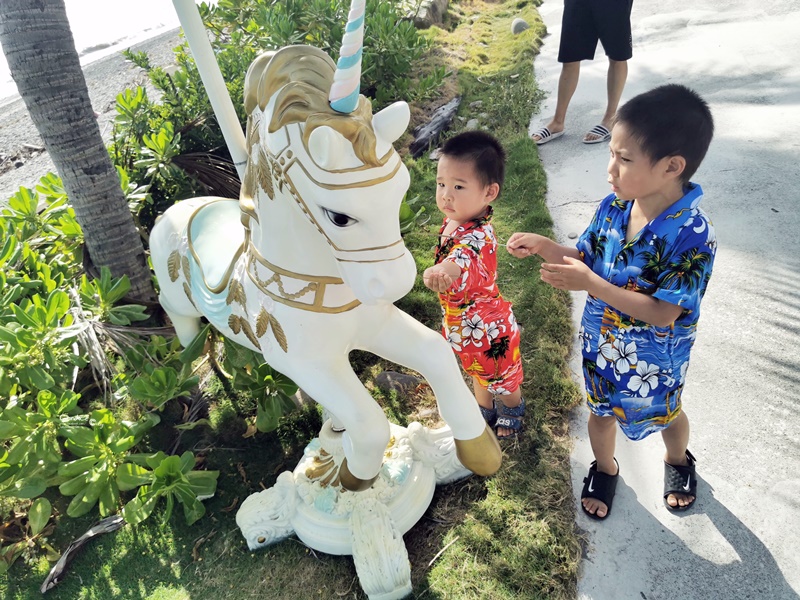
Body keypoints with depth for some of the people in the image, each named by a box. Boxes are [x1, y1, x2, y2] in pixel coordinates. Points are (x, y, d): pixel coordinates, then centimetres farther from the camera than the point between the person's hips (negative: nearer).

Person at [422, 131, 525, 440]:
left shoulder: (478, 236, -39)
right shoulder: (453, 219, -11)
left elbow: (466, 255, -64)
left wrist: (448, 269, -85)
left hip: (487, 328, -7)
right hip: (462, 326, 7)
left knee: (501, 378, 24)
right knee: (477, 373, 32)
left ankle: (512, 414, 54)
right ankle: (485, 412, 59)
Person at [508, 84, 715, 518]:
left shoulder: (692, 237, -31)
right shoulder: (612, 207, -15)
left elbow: (662, 313, -31)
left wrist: (590, 284, -37)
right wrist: (544, 247, -19)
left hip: (655, 358, -3)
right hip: (600, 343, 4)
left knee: (665, 414, 27)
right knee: (601, 413, 24)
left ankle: (678, 461, 60)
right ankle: (604, 469, 54)